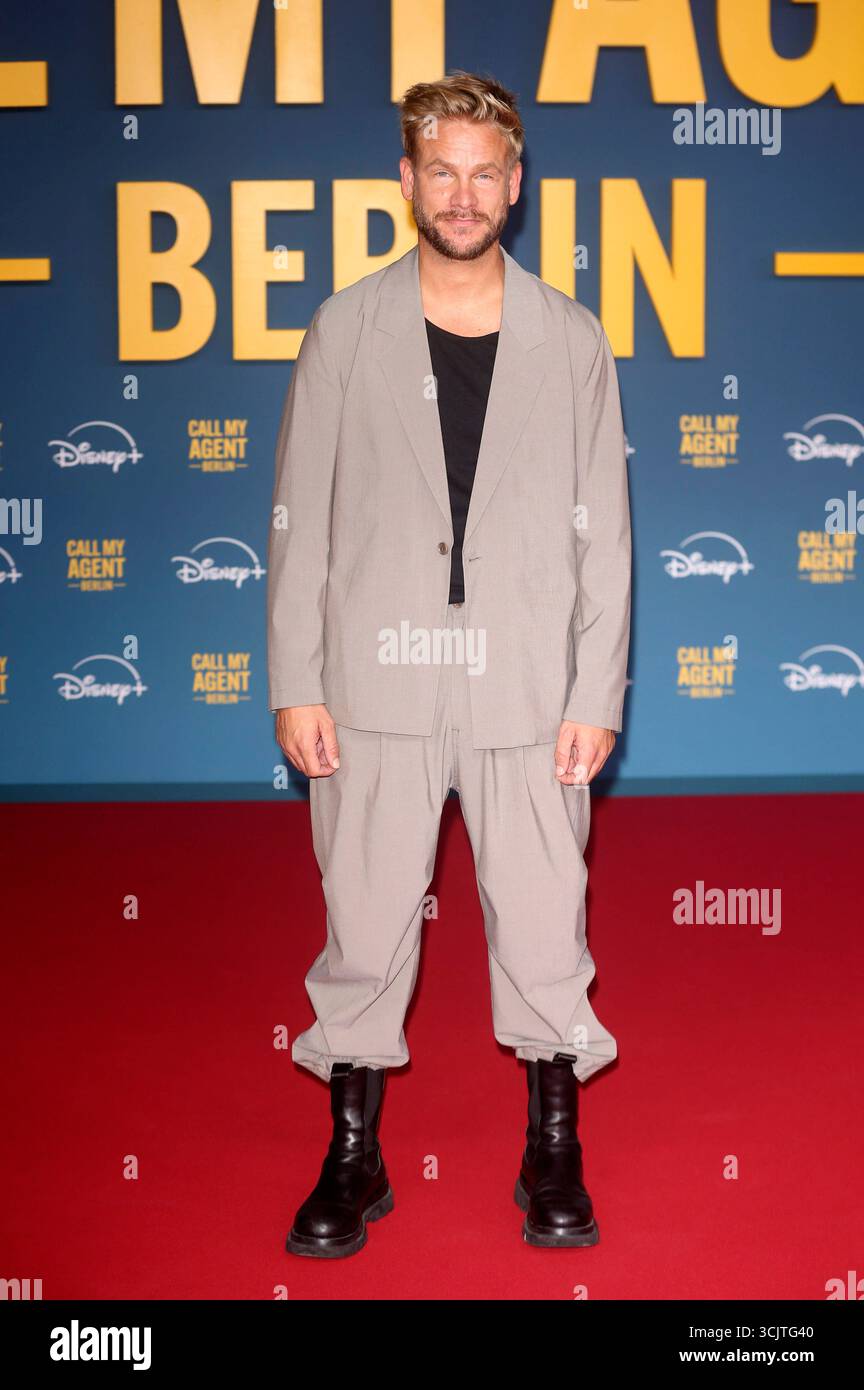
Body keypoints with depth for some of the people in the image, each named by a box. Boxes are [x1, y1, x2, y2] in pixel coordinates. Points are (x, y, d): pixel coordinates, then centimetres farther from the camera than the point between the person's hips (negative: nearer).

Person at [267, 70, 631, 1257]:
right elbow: (301, 520, 3)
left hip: (527, 690, 0)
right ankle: (353, 1157, 24)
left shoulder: (571, 339, 5)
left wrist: (597, 695, -3)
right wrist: (295, 685, -3)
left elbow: (602, 531, 3)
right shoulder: (346, 329, 4)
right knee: (366, 924, 7)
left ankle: (554, 1154, 26)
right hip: (377, 683, 0)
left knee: (543, 924, 6)